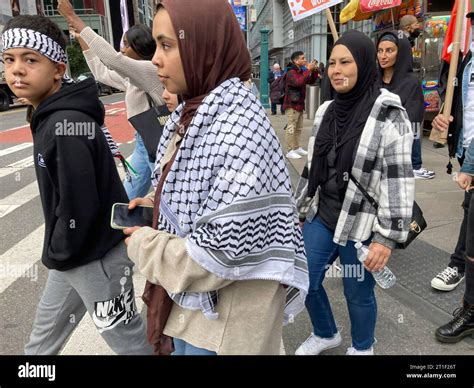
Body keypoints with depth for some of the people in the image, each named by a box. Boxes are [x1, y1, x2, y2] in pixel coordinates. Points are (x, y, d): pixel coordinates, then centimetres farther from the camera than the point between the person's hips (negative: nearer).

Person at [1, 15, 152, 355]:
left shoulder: (67, 125, -24)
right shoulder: (50, 117, 6)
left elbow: (79, 206, -26)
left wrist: (56, 254, -10)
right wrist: (56, 253, 14)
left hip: (95, 256, -9)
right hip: (72, 253, 10)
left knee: (128, 340, 11)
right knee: (44, 335, 27)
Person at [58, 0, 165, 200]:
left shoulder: (149, 69, -15)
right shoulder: (132, 77, 13)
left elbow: (111, 57, -24)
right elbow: (101, 73, 23)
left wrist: (73, 18, -18)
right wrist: (81, 38, 19)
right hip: (142, 142, 10)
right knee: (128, 197, 15)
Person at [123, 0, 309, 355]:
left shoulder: (237, 130, -27)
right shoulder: (195, 114, 0)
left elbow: (221, 254, -28)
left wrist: (142, 244, -15)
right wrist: (158, 204, 1)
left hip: (227, 313, -8)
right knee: (183, 348, 26)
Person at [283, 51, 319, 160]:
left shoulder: (301, 71, 14)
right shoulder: (291, 72, -14)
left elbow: (311, 81, 19)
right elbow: (298, 82, -32)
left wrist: (314, 71, 3)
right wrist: (308, 70, -25)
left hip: (299, 104, 9)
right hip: (292, 105, -9)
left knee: (298, 128, 14)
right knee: (291, 128, -9)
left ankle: (296, 148, 23)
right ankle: (289, 151, -7)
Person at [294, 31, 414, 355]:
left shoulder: (388, 114, -14)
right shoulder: (326, 111, 6)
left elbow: (398, 179, -16)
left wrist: (387, 237, -18)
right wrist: (300, 209, 17)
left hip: (362, 224, -6)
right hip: (321, 217, 6)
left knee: (358, 293, 10)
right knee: (305, 281, 15)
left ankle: (362, 348, 41)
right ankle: (326, 334, 44)